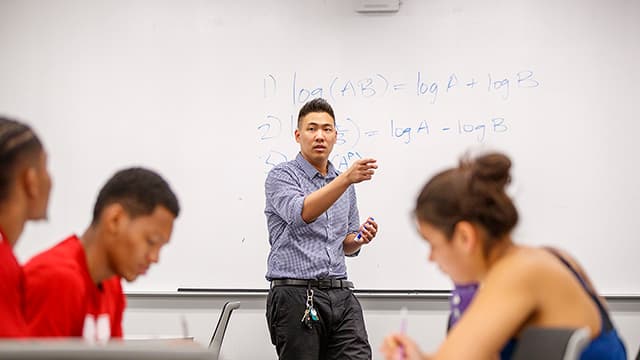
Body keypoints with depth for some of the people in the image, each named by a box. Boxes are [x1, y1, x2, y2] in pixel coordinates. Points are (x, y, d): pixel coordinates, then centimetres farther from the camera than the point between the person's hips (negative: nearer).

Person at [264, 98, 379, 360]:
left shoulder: (344, 184, 18)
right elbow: (302, 213, -23)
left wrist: (359, 239, 1)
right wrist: (347, 178, -32)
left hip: (340, 295, 5)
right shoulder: (281, 176, -1)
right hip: (295, 295, -5)